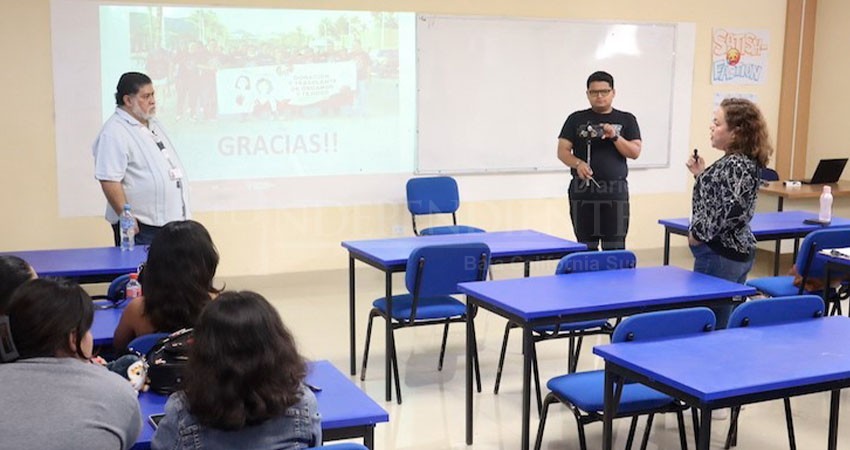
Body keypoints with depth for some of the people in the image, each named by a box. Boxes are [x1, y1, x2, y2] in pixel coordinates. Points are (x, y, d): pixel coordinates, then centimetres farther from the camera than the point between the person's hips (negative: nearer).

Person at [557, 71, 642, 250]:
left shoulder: (626, 120, 9)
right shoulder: (576, 119, 8)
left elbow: (635, 152, 2)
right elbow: (562, 151, 3)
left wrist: (615, 136, -13)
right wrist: (578, 164, -17)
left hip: (615, 191, 0)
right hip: (582, 192, 0)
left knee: (615, 248, -4)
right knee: (586, 247, 3)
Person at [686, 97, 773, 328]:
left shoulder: (735, 164, -18)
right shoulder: (740, 161, 12)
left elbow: (731, 208, -29)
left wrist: (699, 234, -18)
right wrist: (701, 174, 13)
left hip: (720, 255, -10)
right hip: (739, 250, 10)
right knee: (728, 322, 17)